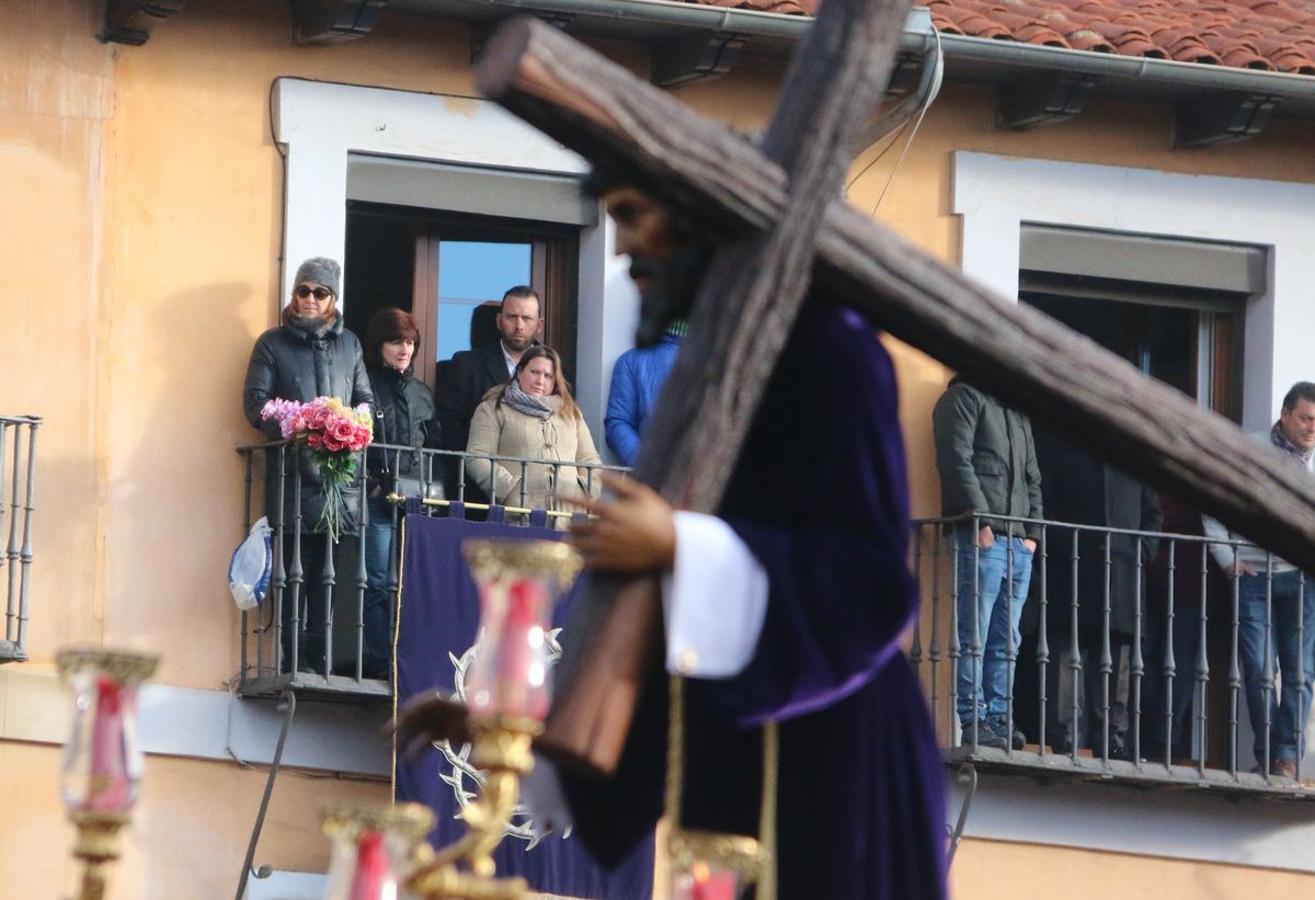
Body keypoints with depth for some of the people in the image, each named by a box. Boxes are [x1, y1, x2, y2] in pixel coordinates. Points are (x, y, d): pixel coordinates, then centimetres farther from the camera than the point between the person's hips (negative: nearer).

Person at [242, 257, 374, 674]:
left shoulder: (348, 344, 18)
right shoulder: (274, 343, 8)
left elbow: (365, 401, 21)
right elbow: (255, 402, 1)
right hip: (292, 471, -3)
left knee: (327, 568, 0)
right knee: (295, 566, -7)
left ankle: (319, 654, 2)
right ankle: (294, 653, -6)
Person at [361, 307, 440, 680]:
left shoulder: (421, 394, 21)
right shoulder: (365, 386, 2)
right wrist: (371, 483, -12)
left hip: (415, 499, 5)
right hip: (377, 498, -5)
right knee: (379, 582, -8)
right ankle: (381, 663, -7)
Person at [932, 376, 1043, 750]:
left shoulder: (1018, 411, 25)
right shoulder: (964, 398, 1)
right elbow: (957, 461, -10)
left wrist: (1032, 530, 11)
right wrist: (982, 522, -17)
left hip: (1019, 542, 8)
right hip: (982, 537, -8)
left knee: (1006, 640, 6)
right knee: (974, 636, -9)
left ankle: (998, 718, 8)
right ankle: (972, 722, -10)